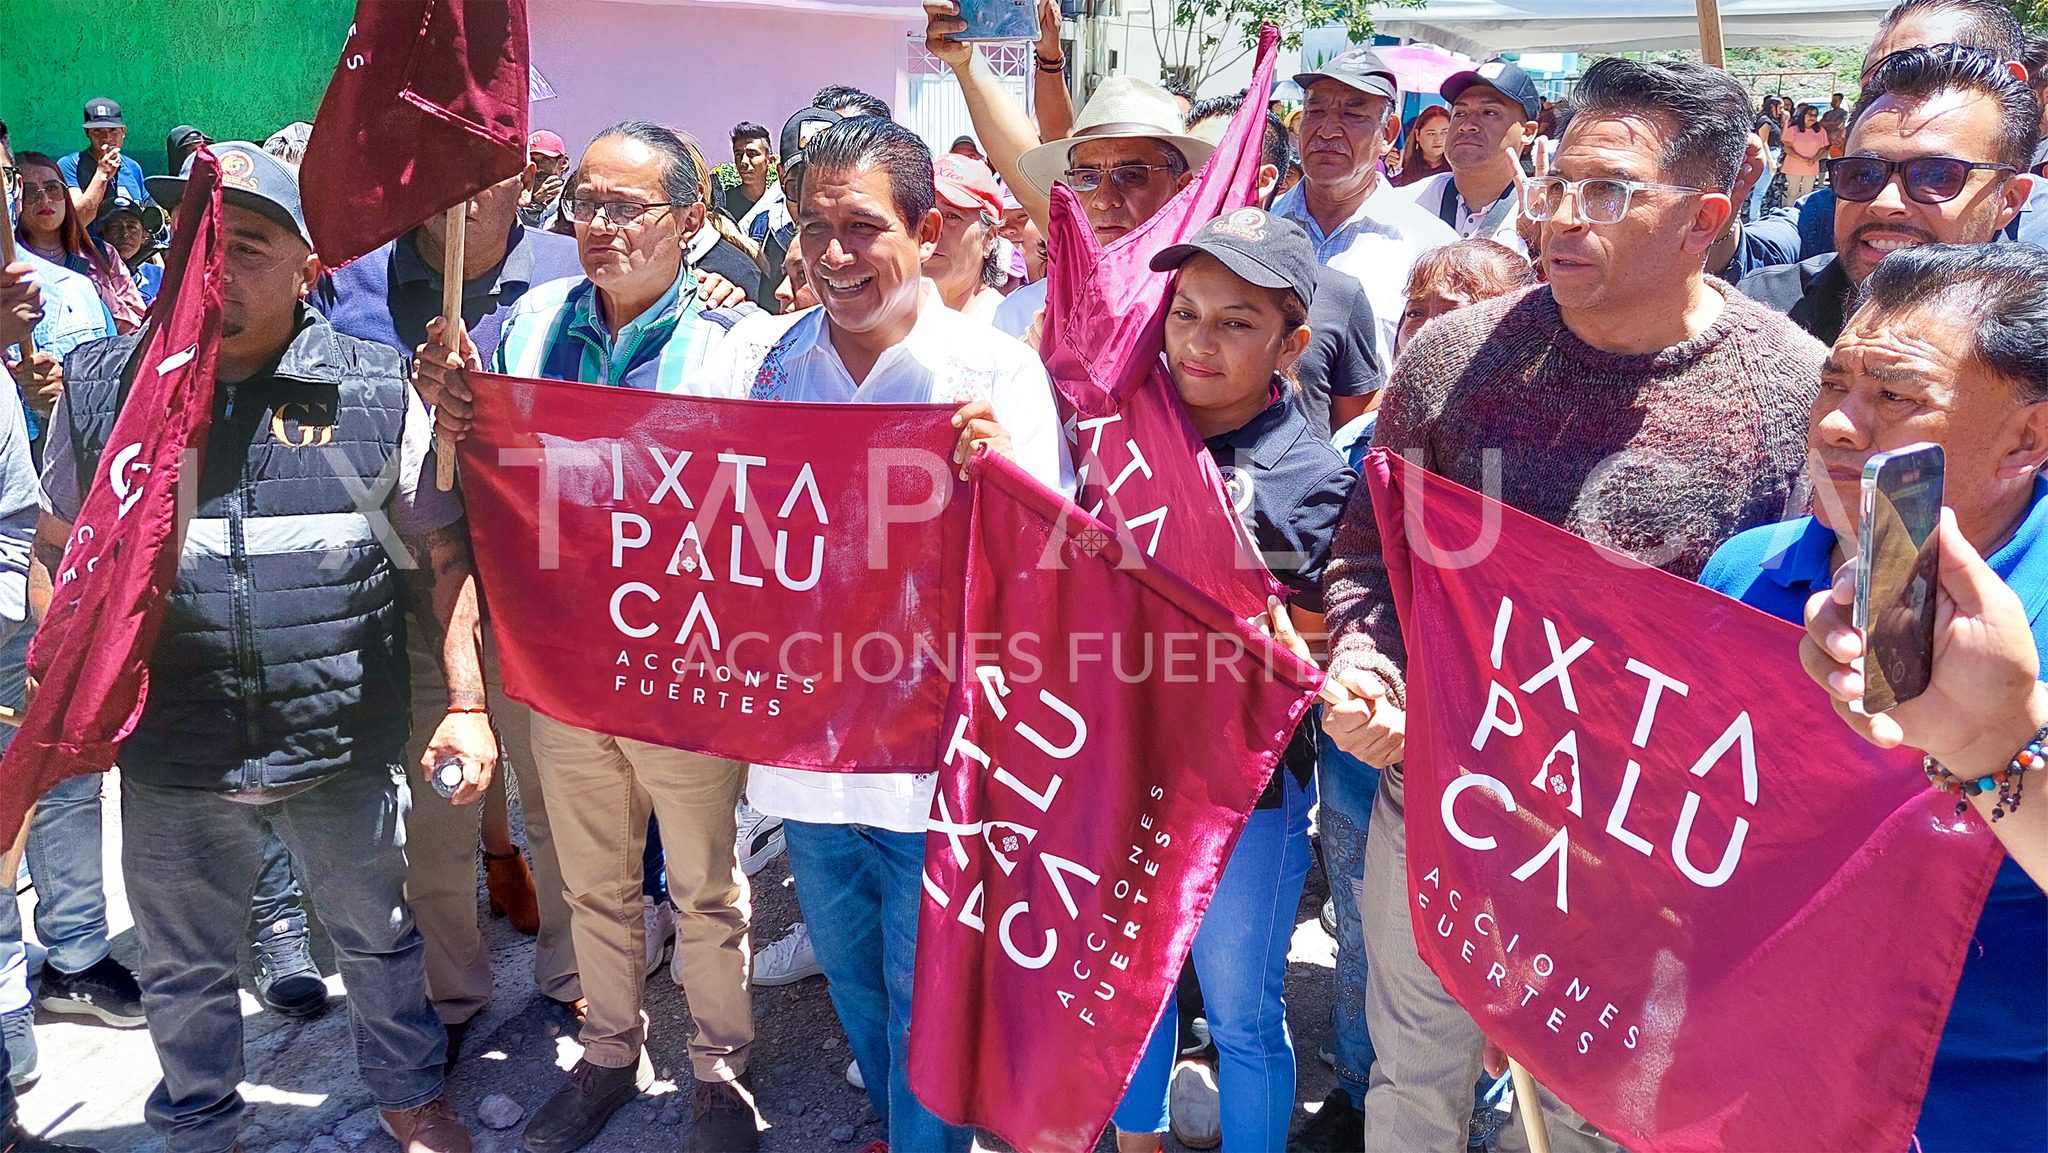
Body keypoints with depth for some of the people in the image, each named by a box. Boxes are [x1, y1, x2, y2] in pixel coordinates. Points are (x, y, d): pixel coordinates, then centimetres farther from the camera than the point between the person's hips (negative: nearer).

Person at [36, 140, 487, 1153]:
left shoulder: (379, 393, -8)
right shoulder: (100, 388, -2)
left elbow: (443, 555, -2)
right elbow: (57, 551, 10)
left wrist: (467, 704, -7)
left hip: (345, 754, -1)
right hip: (170, 764, 2)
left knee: (379, 941, 20)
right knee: (183, 972, 21)